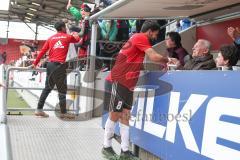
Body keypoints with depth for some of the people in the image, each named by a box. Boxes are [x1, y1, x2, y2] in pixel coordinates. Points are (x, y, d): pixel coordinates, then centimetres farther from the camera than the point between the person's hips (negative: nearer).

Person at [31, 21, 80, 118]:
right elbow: (77, 39, 26)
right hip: (59, 66, -5)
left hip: (50, 64, 5)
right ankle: (63, 113, 3)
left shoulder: (51, 38, 14)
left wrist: (35, 63, 15)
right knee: (62, 90, 0)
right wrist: (75, 34, 47)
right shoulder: (67, 37, 5)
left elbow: (42, 51, 10)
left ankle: (39, 110, 14)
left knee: (47, 88, 13)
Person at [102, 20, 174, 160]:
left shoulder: (140, 40, 18)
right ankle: (107, 147, 14)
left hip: (127, 85, 9)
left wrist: (164, 63, 10)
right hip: (117, 83, -9)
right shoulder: (140, 37, -11)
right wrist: (168, 60, -2)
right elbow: (154, 57, -19)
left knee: (125, 117, 6)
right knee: (115, 116, 0)